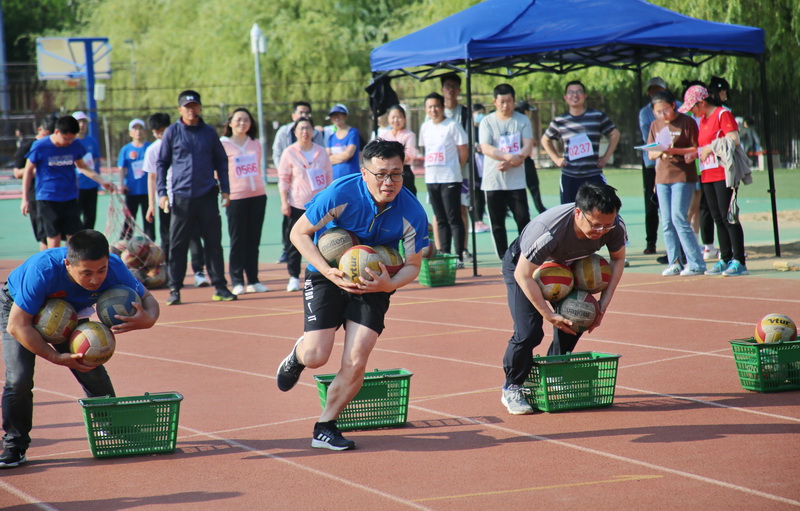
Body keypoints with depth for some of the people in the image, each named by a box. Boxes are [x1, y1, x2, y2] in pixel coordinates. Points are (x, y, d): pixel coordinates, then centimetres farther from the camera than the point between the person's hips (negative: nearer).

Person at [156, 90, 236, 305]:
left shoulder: (209, 132, 9)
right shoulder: (172, 133, 3)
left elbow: (221, 161, 15)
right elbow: (161, 163, 6)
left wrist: (225, 189, 7)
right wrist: (162, 192, -3)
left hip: (208, 197, 2)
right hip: (182, 197, -1)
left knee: (214, 244, 4)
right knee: (177, 246, -1)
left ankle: (220, 287, 10)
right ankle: (174, 289, 6)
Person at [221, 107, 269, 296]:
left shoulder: (255, 144, 12)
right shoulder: (223, 144, -1)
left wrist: (259, 185, 14)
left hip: (258, 196, 4)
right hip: (235, 197, -4)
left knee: (253, 240, 7)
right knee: (238, 241, -3)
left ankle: (253, 280, 13)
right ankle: (237, 282, 1)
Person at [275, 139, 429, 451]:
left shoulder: (412, 213, -18)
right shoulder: (340, 195, -24)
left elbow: (412, 265, -5)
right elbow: (299, 233, -12)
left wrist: (389, 284, -27)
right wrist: (329, 272, -23)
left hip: (374, 283, 2)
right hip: (328, 275, -1)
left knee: (355, 363, -11)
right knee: (316, 356, -13)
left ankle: (325, 427, 11)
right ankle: (297, 356, 27)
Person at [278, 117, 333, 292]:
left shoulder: (321, 152, 8)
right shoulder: (289, 153, 0)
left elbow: (329, 177, 13)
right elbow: (283, 179, 0)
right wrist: (284, 202, -7)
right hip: (297, 205, -2)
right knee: (296, 242, 0)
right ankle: (293, 277, 8)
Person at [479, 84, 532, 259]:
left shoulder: (523, 120, 7)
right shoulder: (487, 122, 4)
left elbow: (528, 147, -2)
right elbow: (485, 148, -8)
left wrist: (511, 163, -17)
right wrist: (508, 156, -23)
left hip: (516, 181, 0)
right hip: (493, 181, 0)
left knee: (523, 219, -6)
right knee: (497, 223, 2)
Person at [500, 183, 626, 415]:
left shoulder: (615, 227, -28)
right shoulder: (548, 231, -44)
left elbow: (617, 258, -5)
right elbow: (523, 275, -30)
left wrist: (604, 302, -12)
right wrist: (549, 315, -27)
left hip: (562, 265, 6)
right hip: (522, 265, -5)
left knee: (574, 323, -4)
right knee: (529, 331, -18)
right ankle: (511, 390, 3)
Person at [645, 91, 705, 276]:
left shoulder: (687, 122, -5)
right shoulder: (655, 125, 12)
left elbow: (696, 150, -7)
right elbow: (650, 154, 12)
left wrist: (675, 150, -20)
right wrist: (660, 152, -10)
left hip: (683, 176, -6)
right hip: (662, 177, 6)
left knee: (679, 218, -13)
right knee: (667, 222, 3)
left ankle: (696, 264, -8)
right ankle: (674, 263, 9)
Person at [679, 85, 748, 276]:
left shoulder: (723, 114, -8)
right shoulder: (702, 119, 18)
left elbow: (734, 139, -18)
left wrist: (709, 148, -16)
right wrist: (694, 153, 5)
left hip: (723, 173, -9)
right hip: (707, 175, 9)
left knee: (728, 217, -10)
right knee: (718, 218, 9)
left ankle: (739, 261, -9)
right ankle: (725, 259, 13)